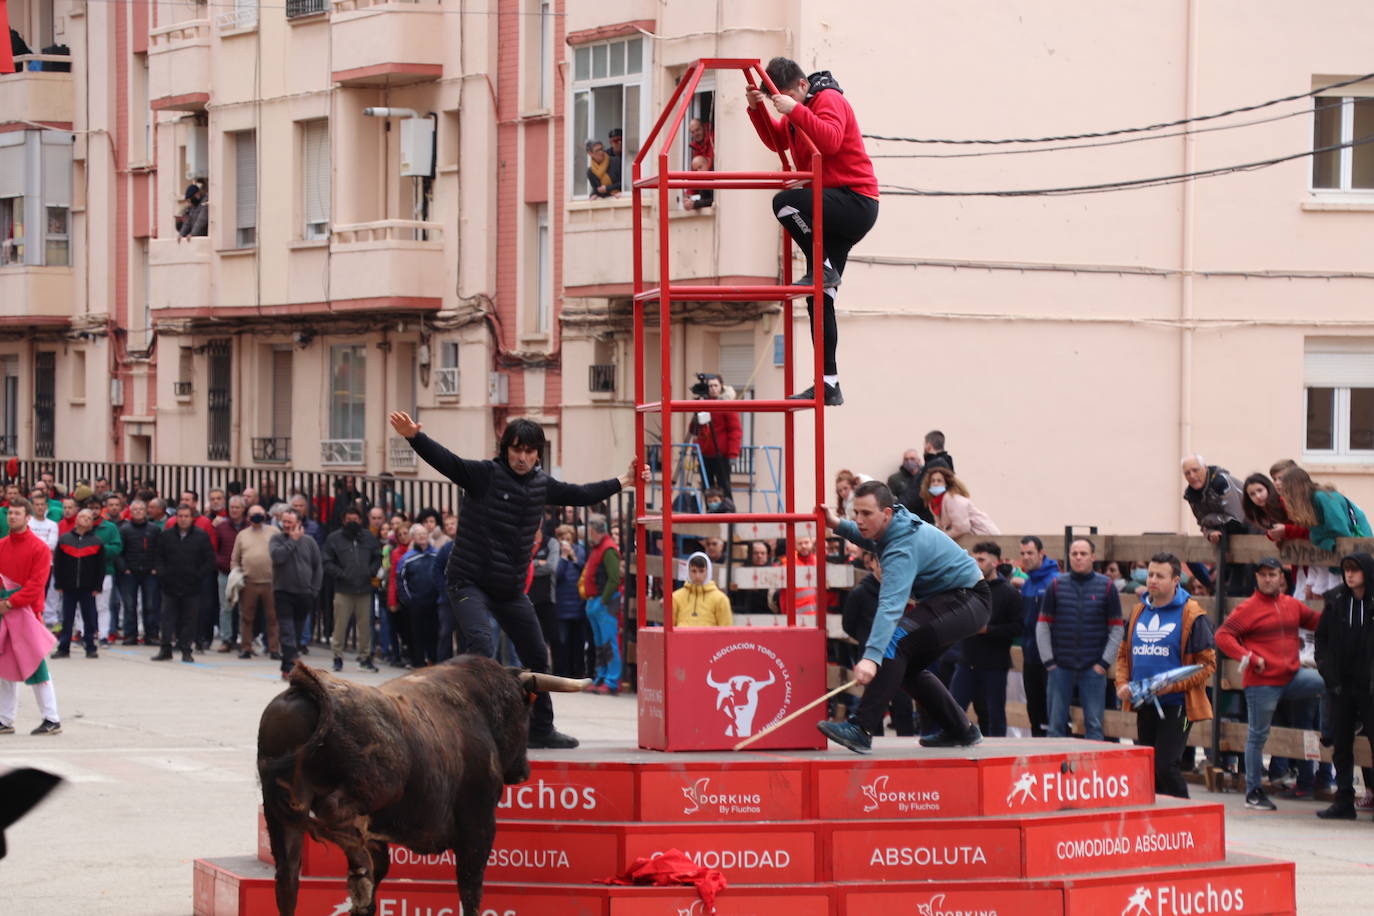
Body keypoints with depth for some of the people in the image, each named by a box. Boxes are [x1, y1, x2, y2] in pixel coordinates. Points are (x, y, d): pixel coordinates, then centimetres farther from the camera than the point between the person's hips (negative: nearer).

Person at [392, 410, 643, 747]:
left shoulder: (542, 485, 6)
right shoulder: (484, 474, -12)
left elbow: (579, 495, 23)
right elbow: (446, 461, -27)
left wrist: (624, 482, 29)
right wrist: (414, 437, -43)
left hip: (511, 589, 7)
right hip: (470, 582, -7)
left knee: (537, 657, 14)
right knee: (482, 644, -28)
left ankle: (541, 729, 31)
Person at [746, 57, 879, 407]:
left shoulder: (828, 99, -11)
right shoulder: (799, 110, 18)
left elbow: (830, 140, -27)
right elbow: (777, 141, 23)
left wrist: (795, 110, -29)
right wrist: (758, 110, 8)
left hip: (855, 201, -10)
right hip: (832, 209, 10)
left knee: (784, 203, -31)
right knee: (820, 297, 5)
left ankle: (822, 268, -14)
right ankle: (828, 384, 5)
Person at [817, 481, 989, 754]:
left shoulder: (903, 548, -29)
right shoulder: (899, 522, 0)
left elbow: (891, 605, -43)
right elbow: (875, 541, 28)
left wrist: (871, 657, -55)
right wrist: (840, 526, 11)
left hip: (968, 601, -11)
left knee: (896, 637, -29)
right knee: (908, 665, 15)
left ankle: (861, 729, -36)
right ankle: (961, 731, 26)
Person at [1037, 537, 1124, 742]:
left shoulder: (1106, 587, 2)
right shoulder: (1056, 585, 5)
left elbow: (1116, 629, 3)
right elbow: (1043, 625, 6)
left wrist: (1105, 663, -5)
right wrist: (1048, 661, -2)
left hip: (1093, 669, -1)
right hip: (1060, 667, 1)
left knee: (1094, 725, 0)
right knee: (1056, 724, 4)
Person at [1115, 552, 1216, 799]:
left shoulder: (1191, 615, -8)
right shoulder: (1139, 612, 11)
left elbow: (1208, 663, -10)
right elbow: (1124, 654, 20)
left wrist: (1174, 685, -19)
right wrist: (1122, 684, 2)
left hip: (1176, 704, -7)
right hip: (1145, 705, 7)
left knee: (1166, 766, -14)